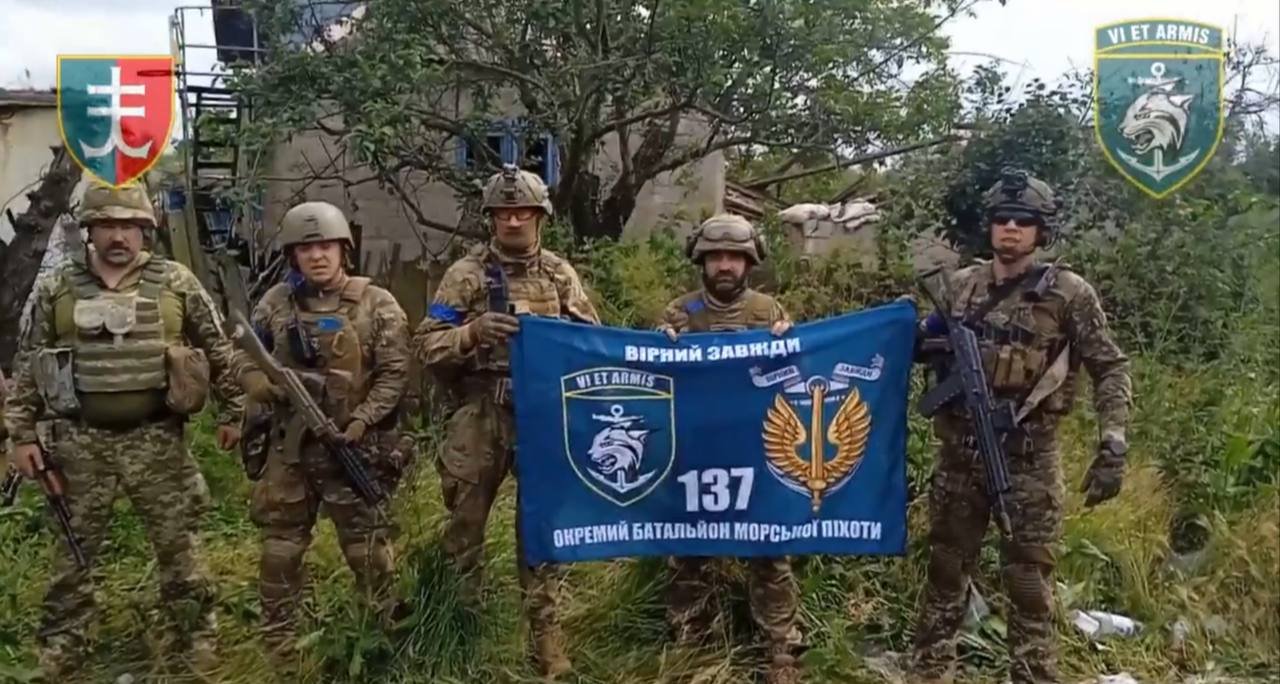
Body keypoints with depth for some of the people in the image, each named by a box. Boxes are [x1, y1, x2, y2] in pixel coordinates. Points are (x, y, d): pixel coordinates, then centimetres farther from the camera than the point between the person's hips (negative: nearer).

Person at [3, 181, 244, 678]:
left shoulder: (178, 284, -1)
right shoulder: (54, 290, 1)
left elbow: (219, 352, 5)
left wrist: (233, 412, 6)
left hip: (158, 440, -1)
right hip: (81, 442, 1)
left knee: (178, 543, 7)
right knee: (74, 548, 12)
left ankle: (197, 634, 22)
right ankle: (60, 646, 27)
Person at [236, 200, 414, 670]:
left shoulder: (376, 304, -3)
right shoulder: (275, 304, 6)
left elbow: (395, 374, -7)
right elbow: (246, 363, 10)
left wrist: (362, 421, -17)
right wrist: (268, 385, -12)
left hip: (352, 446, -3)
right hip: (285, 446, 3)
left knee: (367, 547, 5)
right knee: (280, 549, 11)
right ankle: (278, 649, 26)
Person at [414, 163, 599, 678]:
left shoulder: (561, 274, 7)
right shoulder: (466, 274, 1)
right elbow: (427, 345, -3)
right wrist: (473, 332, -20)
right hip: (479, 416, -1)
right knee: (465, 522, 9)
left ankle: (546, 632, 20)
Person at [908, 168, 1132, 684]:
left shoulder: (1069, 293, -5)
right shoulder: (962, 285, 6)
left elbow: (1111, 369, -3)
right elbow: (931, 348, 19)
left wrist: (1113, 446, -12)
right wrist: (914, 332, -4)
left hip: (1029, 454, -4)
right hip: (960, 448, 4)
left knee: (1029, 579, 2)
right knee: (946, 566, 14)